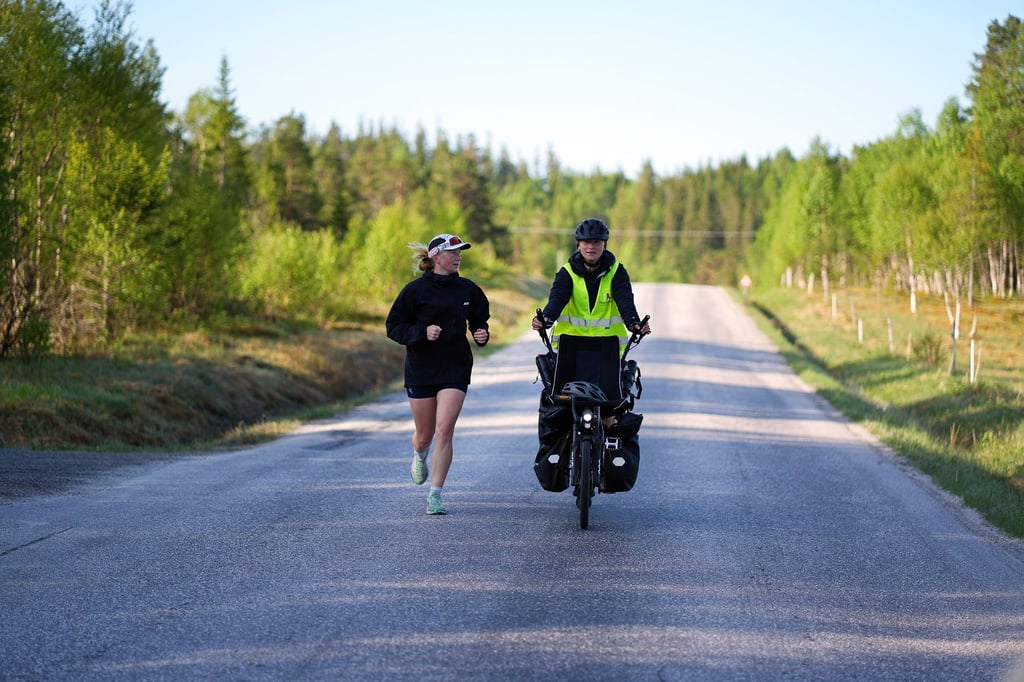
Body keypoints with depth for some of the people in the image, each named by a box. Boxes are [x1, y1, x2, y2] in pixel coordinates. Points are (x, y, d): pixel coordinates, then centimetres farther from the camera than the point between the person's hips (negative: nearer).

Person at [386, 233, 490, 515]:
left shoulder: (467, 289, 4)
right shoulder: (415, 290, -6)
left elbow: (479, 319, 19)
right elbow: (394, 327, -4)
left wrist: (482, 334, -3)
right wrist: (423, 332, -20)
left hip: (455, 370, 1)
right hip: (421, 370, -1)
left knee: (444, 431, -13)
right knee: (424, 435, 10)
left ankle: (435, 495, -8)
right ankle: (419, 456, 48)